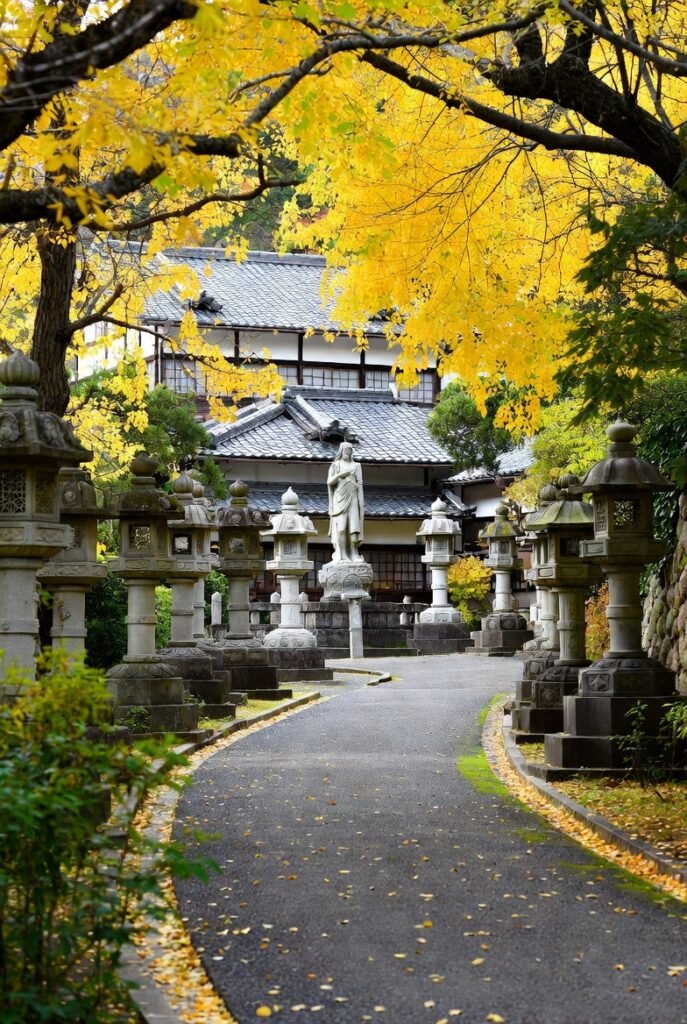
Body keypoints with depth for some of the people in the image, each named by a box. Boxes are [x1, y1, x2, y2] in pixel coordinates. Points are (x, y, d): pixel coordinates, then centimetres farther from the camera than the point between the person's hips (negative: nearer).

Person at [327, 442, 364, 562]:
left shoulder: (356, 466, 13)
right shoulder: (335, 465, 10)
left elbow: (359, 485, 8)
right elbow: (329, 482, 1)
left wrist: (361, 502, -1)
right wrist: (340, 475, -15)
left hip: (352, 499, 2)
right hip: (339, 499, -1)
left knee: (353, 527, -7)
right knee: (341, 528, -11)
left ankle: (354, 555, -6)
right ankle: (341, 556, -13)